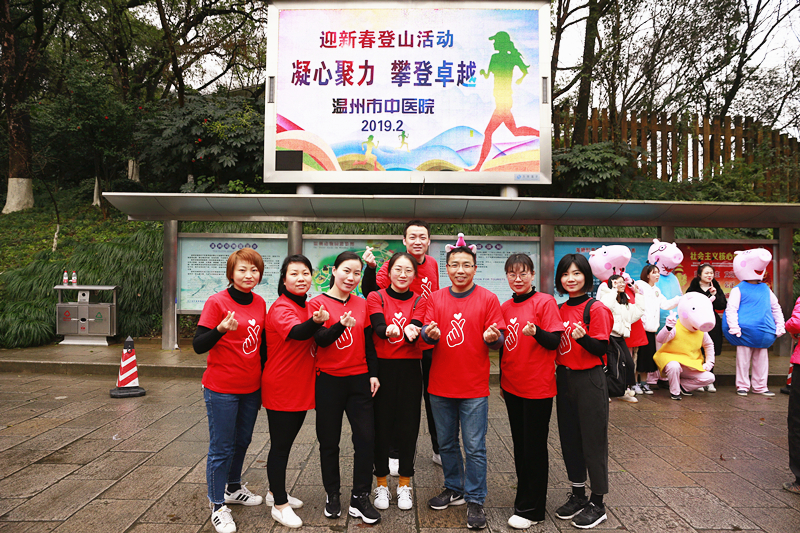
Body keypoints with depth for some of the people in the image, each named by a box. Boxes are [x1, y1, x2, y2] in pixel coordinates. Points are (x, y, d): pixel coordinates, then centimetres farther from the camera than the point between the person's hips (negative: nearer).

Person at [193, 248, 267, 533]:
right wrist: (221, 330, -34)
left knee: (242, 442, 20)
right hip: (222, 390, -6)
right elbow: (198, 345, -16)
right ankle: (218, 506, 20)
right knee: (221, 448, 5)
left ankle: (233, 488, 41)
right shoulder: (217, 302, -13)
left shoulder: (260, 304, 4)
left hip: (251, 389, 6)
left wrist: (264, 382, 16)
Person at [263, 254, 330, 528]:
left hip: (300, 389, 9)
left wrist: (319, 322, -3)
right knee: (280, 446, 3)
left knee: (286, 442, 20)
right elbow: (296, 332, -40)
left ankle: (276, 492, 37)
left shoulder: (306, 307, 9)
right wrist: (316, 322, -60)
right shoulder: (281, 308, -19)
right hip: (280, 390, -9)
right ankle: (280, 505, 18)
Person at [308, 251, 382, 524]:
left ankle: (360, 498, 14)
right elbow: (320, 339, -15)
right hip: (328, 380, -3)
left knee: (366, 437, -1)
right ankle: (333, 495, 27)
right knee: (329, 441, 8)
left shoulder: (362, 305, 8)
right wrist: (341, 325, -32)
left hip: (359, 379, 3)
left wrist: (373, 373, 6)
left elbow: (369, 343, 12)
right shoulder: (318, 303, -3)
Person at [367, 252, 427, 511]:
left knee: (408, 426, 5)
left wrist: (410, 331, -36)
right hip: (382, 367, -1)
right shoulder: (376, 297, 1)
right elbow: (378, 327, -16)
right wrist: (388, 331, -39)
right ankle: (381, 483, 22)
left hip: (409, 369, 2)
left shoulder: (419, 302, 6)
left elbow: (415, 330, -12)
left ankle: (404, 484, 23)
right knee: (381, 425, 4)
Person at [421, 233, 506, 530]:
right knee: (446, 443, 16)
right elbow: (428, 334, 1)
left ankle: (475, 500, 19)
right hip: (440, 385, 3)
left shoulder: (487, 299, -3)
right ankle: (454, 490, 35)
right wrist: (430, 334, -21)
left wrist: (492, 337, -26)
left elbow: (498, 340, -3)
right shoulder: (435, 299, 5)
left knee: (474, 447, 2)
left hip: (474, 388, -3)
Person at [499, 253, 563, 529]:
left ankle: (531, 509, 15)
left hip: (537, 387, -6)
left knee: (534, 448, 4)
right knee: (519, 444, 16)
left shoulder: (545, 302, -9)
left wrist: (535, 332, -32)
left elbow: (553, 342, -12)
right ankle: (525, 497, 31)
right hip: (512, 386, 6)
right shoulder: (505, 307, 8)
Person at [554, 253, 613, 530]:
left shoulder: (596, 308, -10)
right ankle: (578, 495, 30)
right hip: (564, 378, 6)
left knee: (593, 439, 3)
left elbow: (601, 349, -15)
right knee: (569, 437, 14)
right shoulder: (560, 309, 8)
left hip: (589, 380, -6)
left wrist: (583, 338, -31)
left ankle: (597, 503, 17)